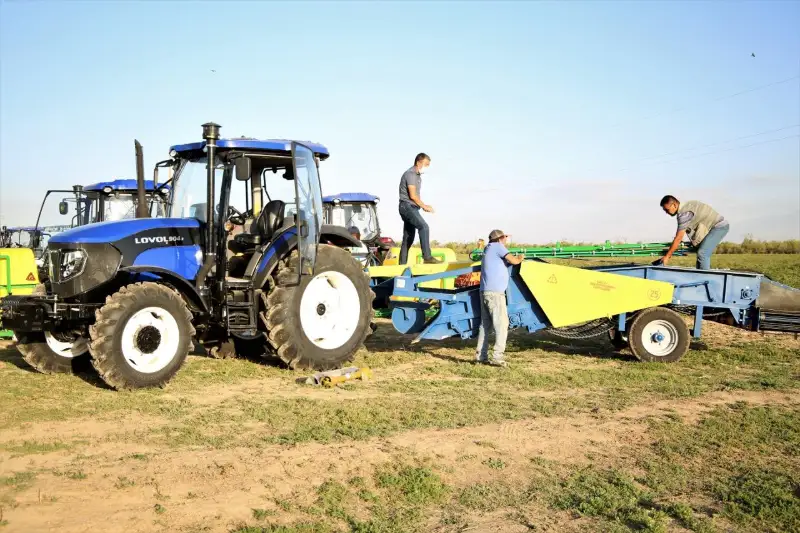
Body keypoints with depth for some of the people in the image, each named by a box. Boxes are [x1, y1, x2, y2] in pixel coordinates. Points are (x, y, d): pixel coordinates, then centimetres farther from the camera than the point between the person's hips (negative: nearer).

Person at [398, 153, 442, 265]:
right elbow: (412, 195, -17)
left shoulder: (418, 176, 20)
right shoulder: (410, 174, -11)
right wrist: (424, 206, -9)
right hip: (407, 206, -11)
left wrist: (424, 205, 6)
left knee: (408, 237, 10)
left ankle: (402, 264, 13)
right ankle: (427, 256, -29)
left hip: (411, 208, 11)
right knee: (424, 227, -25)